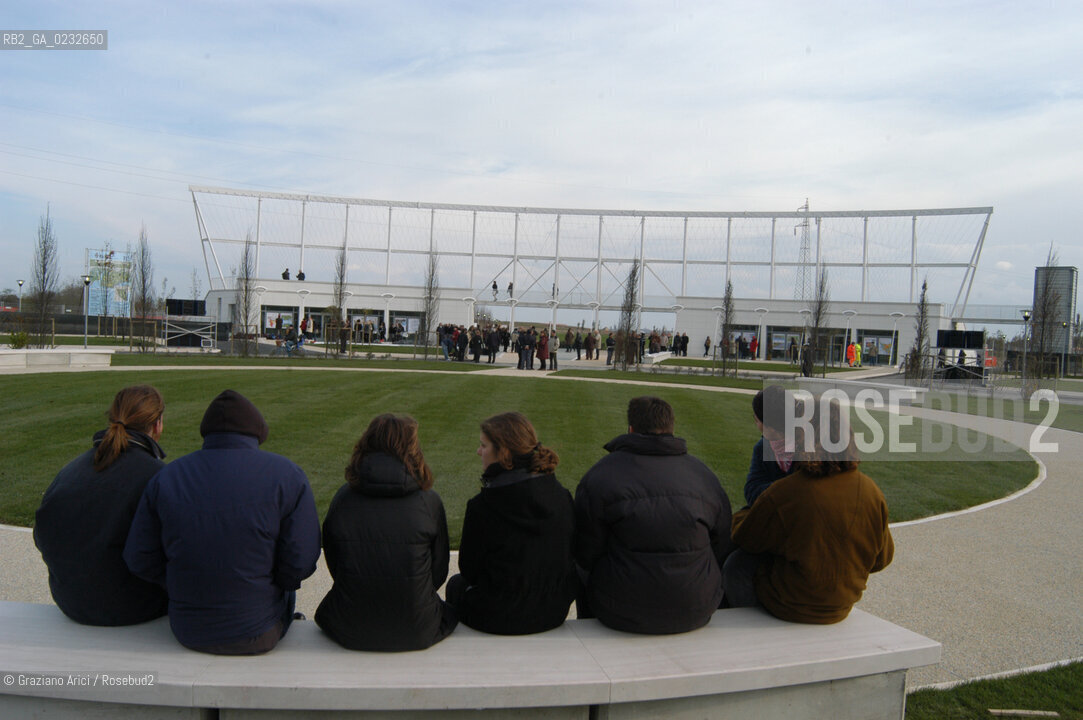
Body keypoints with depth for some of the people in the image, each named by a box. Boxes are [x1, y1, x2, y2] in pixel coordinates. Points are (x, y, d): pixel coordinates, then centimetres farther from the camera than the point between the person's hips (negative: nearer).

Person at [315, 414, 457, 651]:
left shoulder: (342, 498, -3)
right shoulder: (429, 501, -7)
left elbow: (334, 564, 7)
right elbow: (439, 571, 3)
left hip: (351, 633, 1)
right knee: (448, 611, 32)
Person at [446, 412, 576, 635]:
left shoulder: (483, 506, -23)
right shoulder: (561, 495, -8)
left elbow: (469, 570, -11)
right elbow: (568, 557, 4)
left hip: (499, 619, -5)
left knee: (456, 584, 27)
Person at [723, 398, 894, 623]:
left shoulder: (783, 494, -27)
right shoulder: (871, 491, -12)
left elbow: (746, 539, -8)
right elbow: (882, 559, 1)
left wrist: (741, 515, 14)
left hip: (791, 608, -6)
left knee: (736, 564, 16)